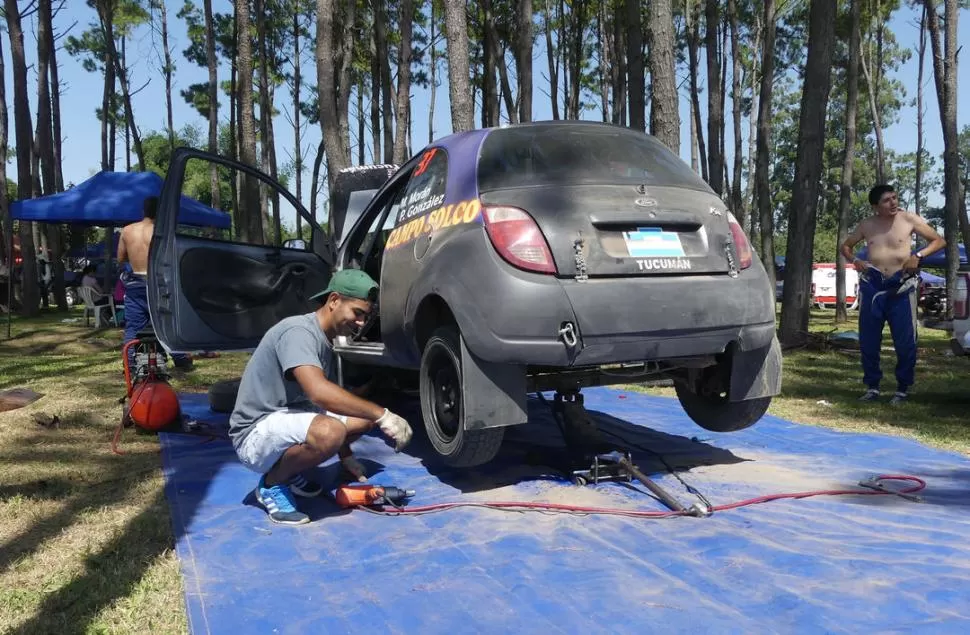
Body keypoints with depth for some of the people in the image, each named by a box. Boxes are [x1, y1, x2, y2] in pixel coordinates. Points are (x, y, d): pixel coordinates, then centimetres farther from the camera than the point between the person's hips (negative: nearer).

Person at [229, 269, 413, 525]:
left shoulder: (325, 342, 10)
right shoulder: (298, 331, -20)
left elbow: (329, 396, 19)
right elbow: (319, 392, -36)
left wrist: (346, 456, 17)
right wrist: (382, 415, -33)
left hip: (287, 422, 10)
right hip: (256, 435, -10)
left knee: (366, 416, 5)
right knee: (327, 432, -37)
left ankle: (290, 472, 10)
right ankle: (272, 483, -8)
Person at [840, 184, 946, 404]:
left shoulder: (909, 219, 0)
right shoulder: (867, 225, 6)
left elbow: (939, 241, 6)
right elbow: (845, 246, 20)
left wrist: (918, 255, -11)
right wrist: (855, 261, -1)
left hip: (901, 287, -2)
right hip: (872, 286, 2)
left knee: (905, 341, 0)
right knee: (868, 340, 4)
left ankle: (903, 389, 13)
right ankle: (872, 386, 16)